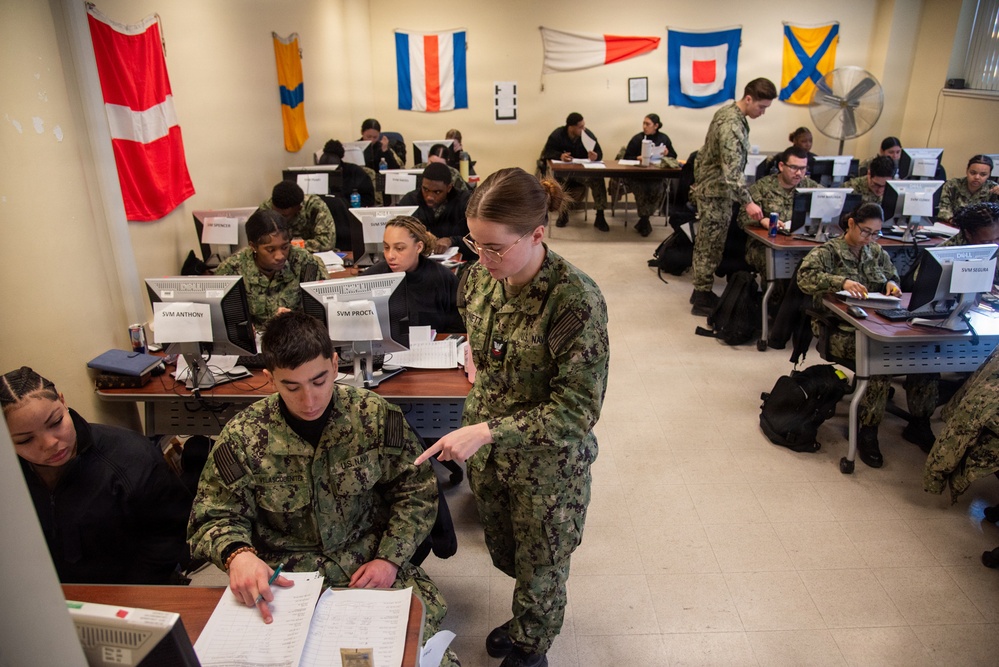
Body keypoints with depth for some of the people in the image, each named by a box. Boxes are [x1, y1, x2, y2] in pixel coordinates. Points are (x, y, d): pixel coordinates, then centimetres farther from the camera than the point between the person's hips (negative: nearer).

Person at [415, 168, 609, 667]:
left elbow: (578, 408, -26)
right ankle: (525, 621, 58)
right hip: (485, 452, 6)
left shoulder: (575, 300, -28)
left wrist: (486, 431, -31)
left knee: (539, 570, 19)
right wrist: (476, 365, -2)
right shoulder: (480, 277, -8)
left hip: (547, 463, -5)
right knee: (503, 553, 27)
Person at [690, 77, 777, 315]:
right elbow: (731, 169, -31)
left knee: (707, 243, 15)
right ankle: (702, 299, 6)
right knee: (711, 245, -3)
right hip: (715, 191, -10)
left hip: (712, 187, 10)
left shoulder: (730, 111, 8)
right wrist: (747, 202, -35)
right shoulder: (732, 125, -24)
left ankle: (702, 291, 25)